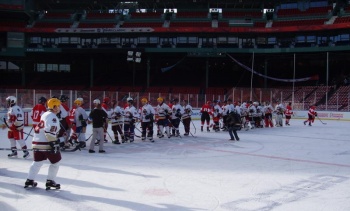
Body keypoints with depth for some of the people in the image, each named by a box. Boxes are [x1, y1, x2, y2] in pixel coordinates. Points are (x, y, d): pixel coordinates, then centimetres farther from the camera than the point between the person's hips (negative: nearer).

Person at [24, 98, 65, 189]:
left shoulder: (46, 114, 17)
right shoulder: (52, 117, -14)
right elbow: (49, 133, -25)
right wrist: (55, 144, -23)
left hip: (37, 142, 9)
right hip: (47, 144, -9)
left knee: (37, 162, 19)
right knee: (55, 162, 6)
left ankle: (29, 181, 20)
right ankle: (50, 181, 8)